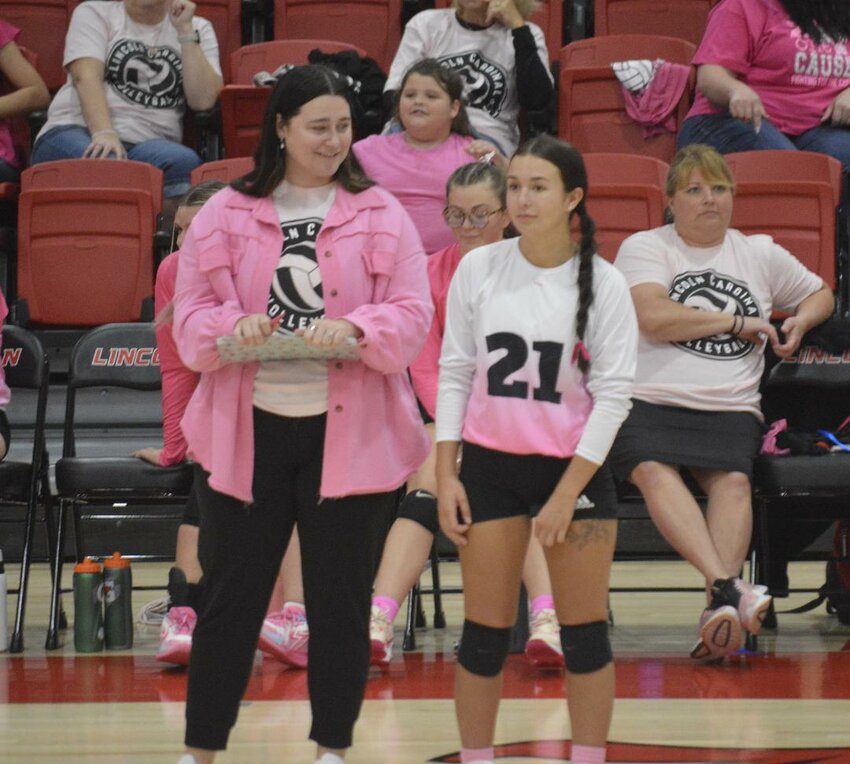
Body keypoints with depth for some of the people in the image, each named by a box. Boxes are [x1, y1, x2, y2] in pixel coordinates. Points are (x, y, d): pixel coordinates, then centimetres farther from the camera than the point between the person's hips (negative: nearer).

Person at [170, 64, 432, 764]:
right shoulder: (225, 214, 4)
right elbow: (190, 318, 2)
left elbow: (412, 317, -3)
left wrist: (355, 330, -22)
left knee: (342, 600, 6)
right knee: (230, 595, 6)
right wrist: (233, 329, -20)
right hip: (246, 431, 0)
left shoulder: (381, 216, 3)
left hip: (350, 435, 0)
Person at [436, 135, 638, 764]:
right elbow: (455, 374, 4)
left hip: (576, 468, -1)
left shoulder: (604, 284, -6)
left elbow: (614, 393, -7)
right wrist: (446, 476, -2)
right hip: (490, 466, 1)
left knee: (585, 635, 1)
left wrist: (568, 493, -12)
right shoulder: (478, 269, -1)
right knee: (485, 634, 3)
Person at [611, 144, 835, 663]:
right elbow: (653, 317, -6)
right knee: (653, 471, -35)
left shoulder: (761, 254, 23)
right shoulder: (644, 248, 11)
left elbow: (821, 293, 38)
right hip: (649, 400, -2)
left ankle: (719, 606, -47)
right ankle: (729, 587, -48)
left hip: (731, 408, 2)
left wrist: (799, 323, 14)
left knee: (733, 481, -30)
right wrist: (734, 321, 1)